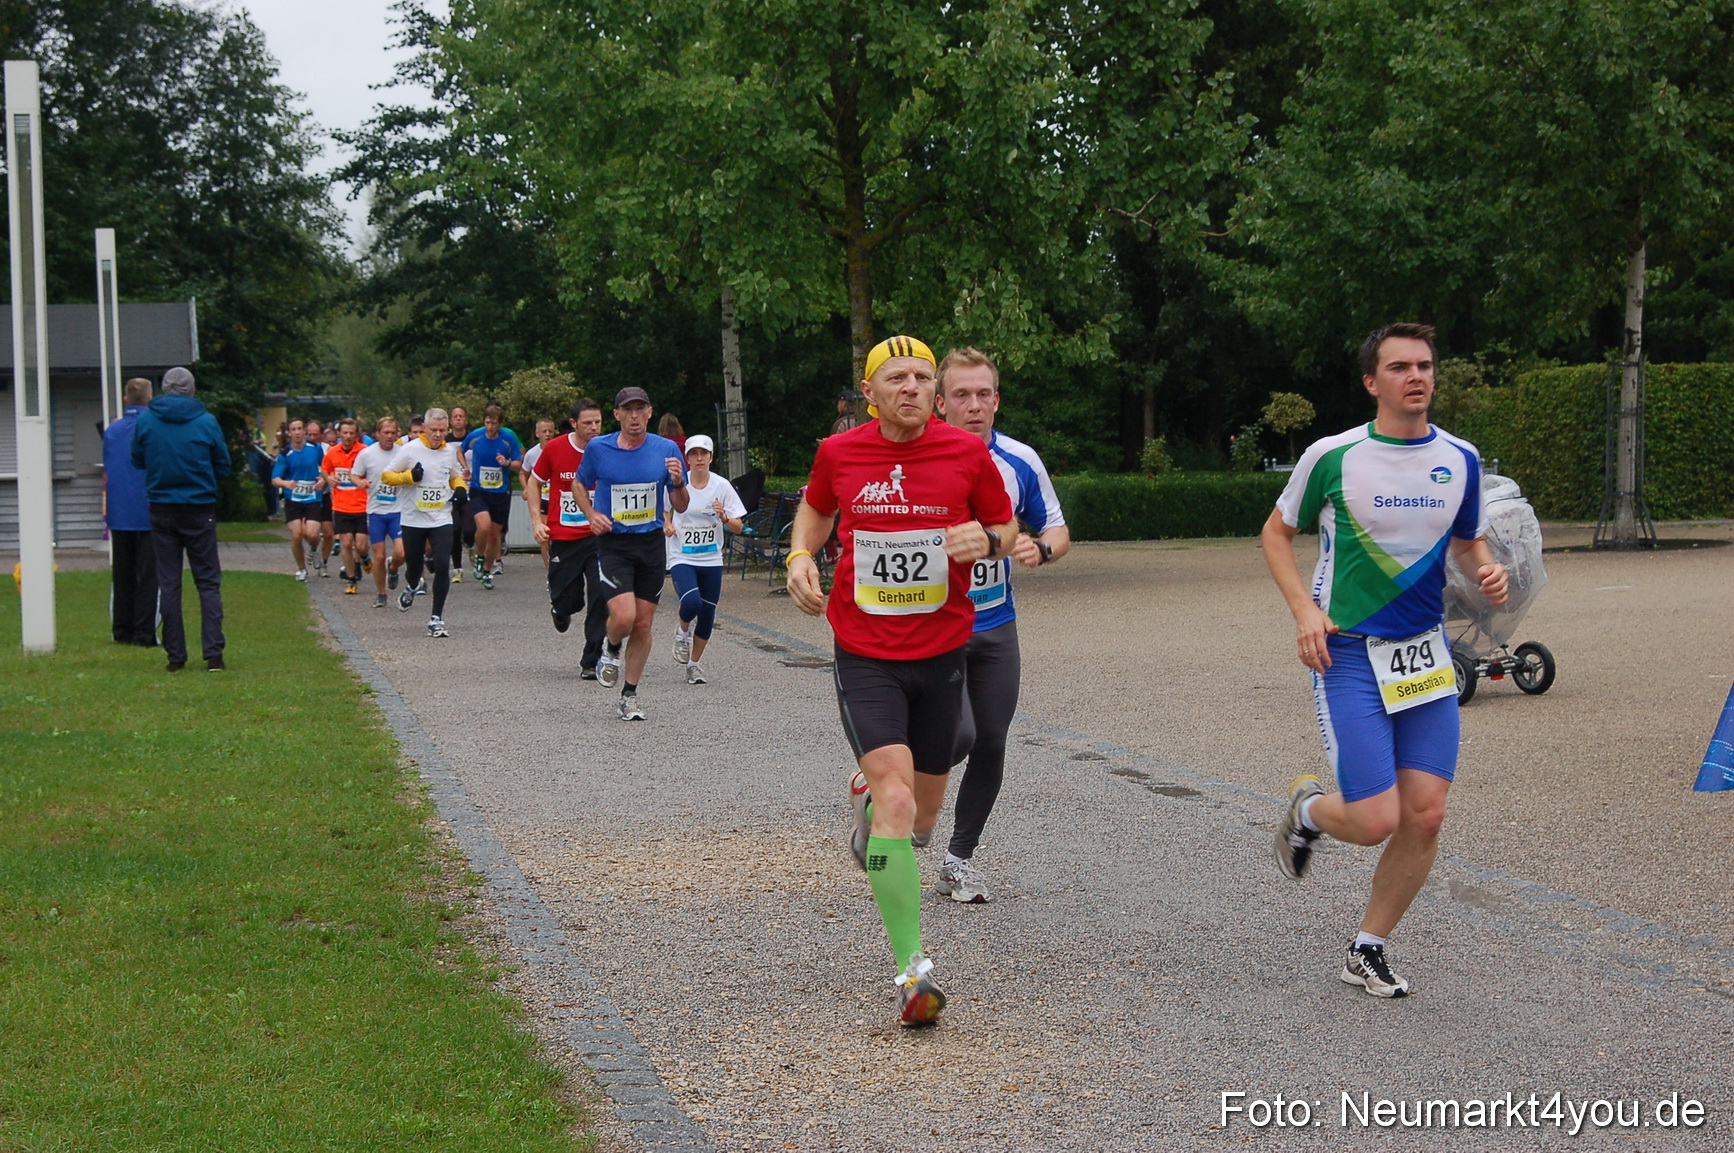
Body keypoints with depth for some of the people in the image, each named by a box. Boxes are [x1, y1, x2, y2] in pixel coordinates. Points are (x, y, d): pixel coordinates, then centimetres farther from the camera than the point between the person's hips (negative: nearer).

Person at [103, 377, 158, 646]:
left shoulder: (111, 431, 8)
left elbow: (106, 475, 15)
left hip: (118, 515, 5)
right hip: (147, 513, -5)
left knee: (122, 575, 11)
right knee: (148, 574, -2)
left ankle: (121, 631, 12)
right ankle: (144, 633, -4)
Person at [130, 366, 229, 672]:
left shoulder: (145, 420, -3)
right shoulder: (206, 422, -6)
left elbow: (138, 460, 8)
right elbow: (223, 466, 2)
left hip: (162, 509, 1)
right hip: (200, 510, -1)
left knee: (168, 583, 7)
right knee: (209, 582, 4)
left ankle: (175, 655, 6)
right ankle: (213, 653, -5)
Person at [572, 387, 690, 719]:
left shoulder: (666, 450, 0)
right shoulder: (598, 449, -3)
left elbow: (680, 506, 5)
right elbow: (579, 484, 15)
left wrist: (678, 483, -16)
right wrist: (590, 514, -2)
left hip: (651, 543, 2)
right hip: (613, 544, -2)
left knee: (643, 624, 4)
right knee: (623, 617, -19)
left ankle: (629, 695, 19)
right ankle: (611, 650, 17)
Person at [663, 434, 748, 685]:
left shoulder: (722, 486, -4)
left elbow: (737, 528, -2)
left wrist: (724, 517, -22)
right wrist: (667, 525, -6)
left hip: (711, 560, 2)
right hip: (682, 558, -2)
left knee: (707, 614, 4)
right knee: (692, 602, -25)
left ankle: (695, 663, 26)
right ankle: (683, 632, 9)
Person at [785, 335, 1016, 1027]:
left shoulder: (968, 453, -4)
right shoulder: (839, 453, -3)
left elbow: (1005, 528, 8)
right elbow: (816, 508, 19)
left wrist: (986, 540, -15)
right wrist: (800, 555, 0)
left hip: (942, 654, 2)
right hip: (864, 655, -2)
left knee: (920, 818, 15)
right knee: (897, 801, -20)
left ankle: (870, 797, 53)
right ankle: (911, 966, -19)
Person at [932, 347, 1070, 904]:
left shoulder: (1020, 461, 0)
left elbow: (1057, 530, 10)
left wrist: (1040, 548, -12)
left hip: (995, 628, 4)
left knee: (990, 745, 6)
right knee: (956, 736, -20)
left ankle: (960, 858, 23)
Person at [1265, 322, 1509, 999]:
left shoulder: (1459, 459, 4)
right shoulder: (1333, 457, -8)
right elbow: (1277, 532, 5)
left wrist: (1488, 572, -4)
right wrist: (1304, 609, -9)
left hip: (1425, 655, 4)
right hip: (1348, 655, -4)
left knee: (1425, 816, -2)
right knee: (1376, 821, -12)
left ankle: (1368, 952, 17)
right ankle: (1307, 809, 25)